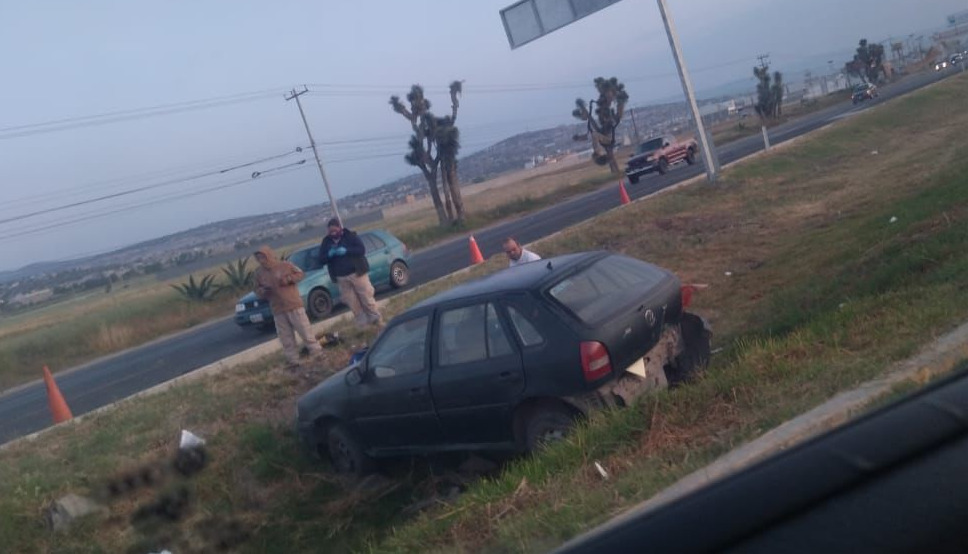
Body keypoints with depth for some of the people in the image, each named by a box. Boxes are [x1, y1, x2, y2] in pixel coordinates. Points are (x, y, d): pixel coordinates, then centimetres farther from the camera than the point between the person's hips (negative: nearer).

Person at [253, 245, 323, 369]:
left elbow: (300, 274, 3)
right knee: (286, 338, 5)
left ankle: (317, 353, 9)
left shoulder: (284, 265, -4)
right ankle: (293, 361, 11)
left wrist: (289, 279, -14)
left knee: (305, 331, 0)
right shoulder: (259, 273, 6)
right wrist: (263, 291, -9)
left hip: (293, 305, -4)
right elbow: (257, 291, 14)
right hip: (277, 310, 4)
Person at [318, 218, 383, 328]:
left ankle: (377, 320, 11)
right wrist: (329, 254, -16)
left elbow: (362, 249, -10)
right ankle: (363, 324, 10)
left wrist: (346, 251, -22)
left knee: (367, 298, -2)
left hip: (357, 273, -3)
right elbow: (321, 259, 6)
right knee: (352, 303, 3)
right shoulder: (326, 242, 8)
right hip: (341, 278, 3)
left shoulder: (350, 236, -1)